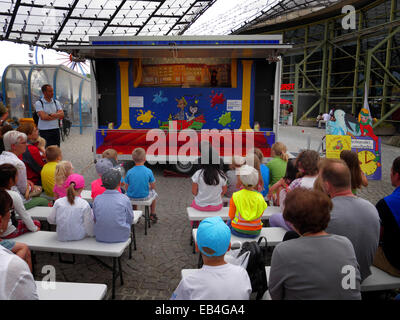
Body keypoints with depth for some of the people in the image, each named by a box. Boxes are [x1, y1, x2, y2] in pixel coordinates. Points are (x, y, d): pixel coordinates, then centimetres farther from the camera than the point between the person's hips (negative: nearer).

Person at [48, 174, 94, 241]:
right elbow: (89, 225, -15)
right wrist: (92, 233, 6)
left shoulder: (58, 202, -13)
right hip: (79, 237, -4)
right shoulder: (84, 205, -21)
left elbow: (51, 220, 0)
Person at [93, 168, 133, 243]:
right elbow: (130, 220, -5)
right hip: (121, 237, -2)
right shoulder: (125, 199, -18)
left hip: (100, 237, 3)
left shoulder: (97, 199, -11)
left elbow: (95, 220, 2)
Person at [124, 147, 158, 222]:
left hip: (131, 197, 1)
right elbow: (153, 187, -6)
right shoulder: (148, 171, -16)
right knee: (153, 192, 31)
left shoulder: (129, 172, -13)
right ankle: (153, 215, 40)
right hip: (144, 197, -1)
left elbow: (127, 188, -5)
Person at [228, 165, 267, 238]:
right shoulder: (260, 197, -9)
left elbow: (231, 216, -5)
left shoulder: (235, 196, -14)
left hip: (238, 231, -2)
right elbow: (260, 216, 3)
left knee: (229, 222, 27)